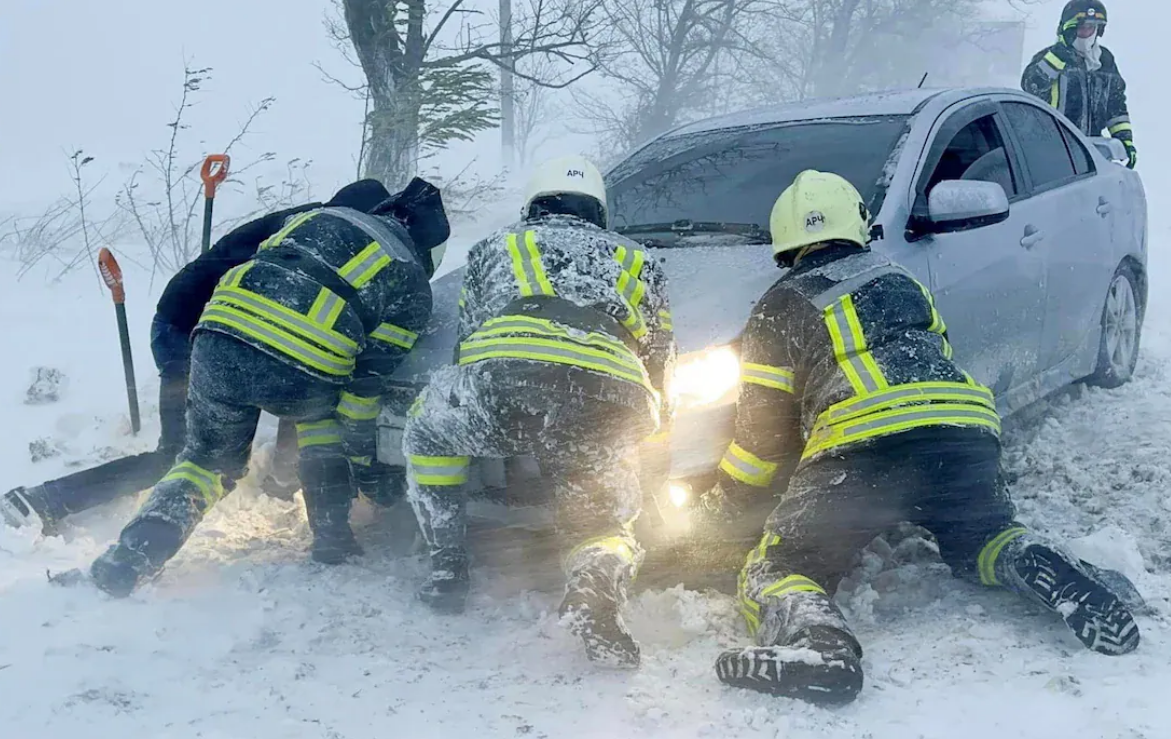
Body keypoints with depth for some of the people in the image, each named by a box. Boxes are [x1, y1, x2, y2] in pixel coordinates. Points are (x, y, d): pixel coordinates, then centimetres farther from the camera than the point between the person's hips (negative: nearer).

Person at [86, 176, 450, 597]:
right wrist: (362, 457, 21)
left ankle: (131, 557, 8)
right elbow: (368, 380, 13)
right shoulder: (412, 284, 18)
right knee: (323, 410, 32)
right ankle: (332, 543, 27)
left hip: (219, 343, 3)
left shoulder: (322, 216, 30)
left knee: (209, 459, 25)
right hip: (300, 376, -3)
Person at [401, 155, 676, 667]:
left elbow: (465, 342, 36)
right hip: (611, 409, 1)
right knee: (605, 522, 20)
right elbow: (661, 364, 35)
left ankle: (447, 569, 24)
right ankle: (597, 584, -16)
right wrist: (653, 421, 54)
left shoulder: (494, 247, 35)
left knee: (426, 427, 31)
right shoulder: (635, 260, 37)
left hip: (504, 378, 0)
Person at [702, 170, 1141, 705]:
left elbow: (763, 431, 14)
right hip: (968, 431, 5)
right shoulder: (900, 280, 29)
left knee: (777, 571, 4)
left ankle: (814, 639, -30)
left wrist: (718, 506, 26)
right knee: (981, 540, 30)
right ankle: (1045, 572, -3)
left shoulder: (780, 308, 16)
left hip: (860, 447, -4)